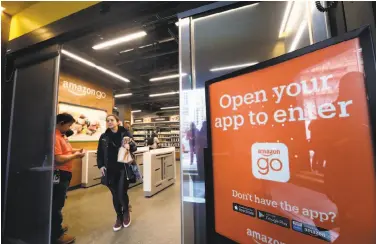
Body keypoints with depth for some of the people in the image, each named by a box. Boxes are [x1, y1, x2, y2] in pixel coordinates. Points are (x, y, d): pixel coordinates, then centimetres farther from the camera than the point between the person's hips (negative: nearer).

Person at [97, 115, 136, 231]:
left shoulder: (125, 133, -3)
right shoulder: (104, 137, 6)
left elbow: (134, 147, -2)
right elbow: (99, 153, 11)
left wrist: (129, 146, -24)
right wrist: (100, 166, 1)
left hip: (124, 168, -3)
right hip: (110, 170, 3)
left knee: (122, 193, -3)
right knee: (115, 194, 12)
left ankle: (126, 212, 29)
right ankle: (119, 217, 33)